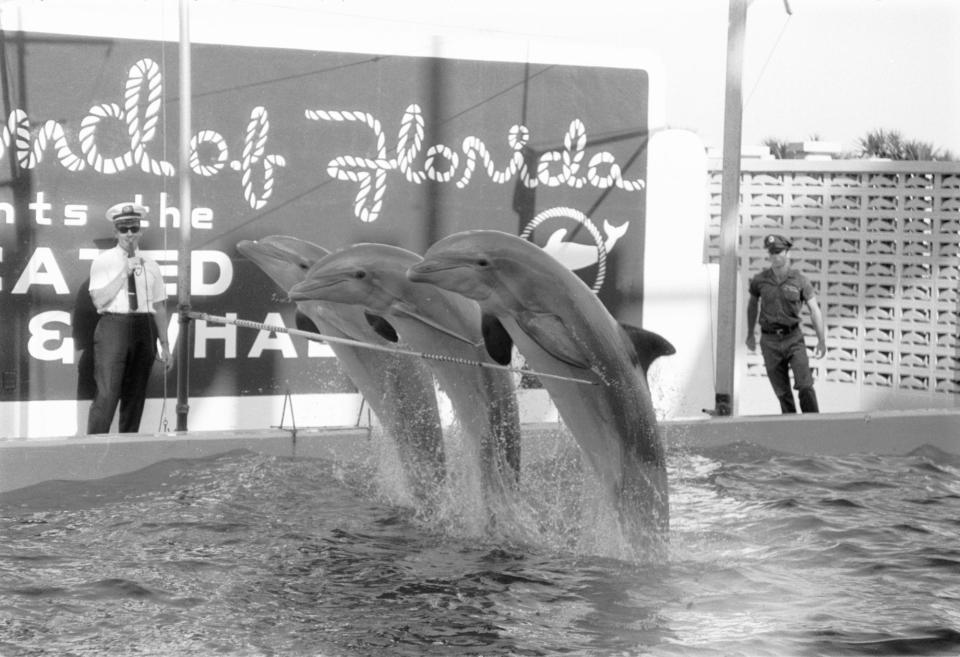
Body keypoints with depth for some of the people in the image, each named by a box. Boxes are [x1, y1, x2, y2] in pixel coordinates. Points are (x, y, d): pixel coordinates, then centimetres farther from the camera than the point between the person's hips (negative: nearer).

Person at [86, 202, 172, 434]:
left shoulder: (150, 266, 13)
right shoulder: (103, 261, 3)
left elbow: (160, 307, 13)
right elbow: (99, 300, -9)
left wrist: (164, 344, 9)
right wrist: (124, 273, -11)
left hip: (144, 328, 4)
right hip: (113, 326, -4)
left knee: (135, 396, 6)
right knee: (107, 393, -12)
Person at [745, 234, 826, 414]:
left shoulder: (800, 280, -6)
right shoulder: (760, 280, -1)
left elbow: (814, 309, -8)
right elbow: (752, 304, 17)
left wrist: (822, 340, -16)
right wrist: (750, 334, 22)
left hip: (794, 338, -1)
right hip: (770, 341, 1)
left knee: (805, 385, -15)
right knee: (782, 392, 3)